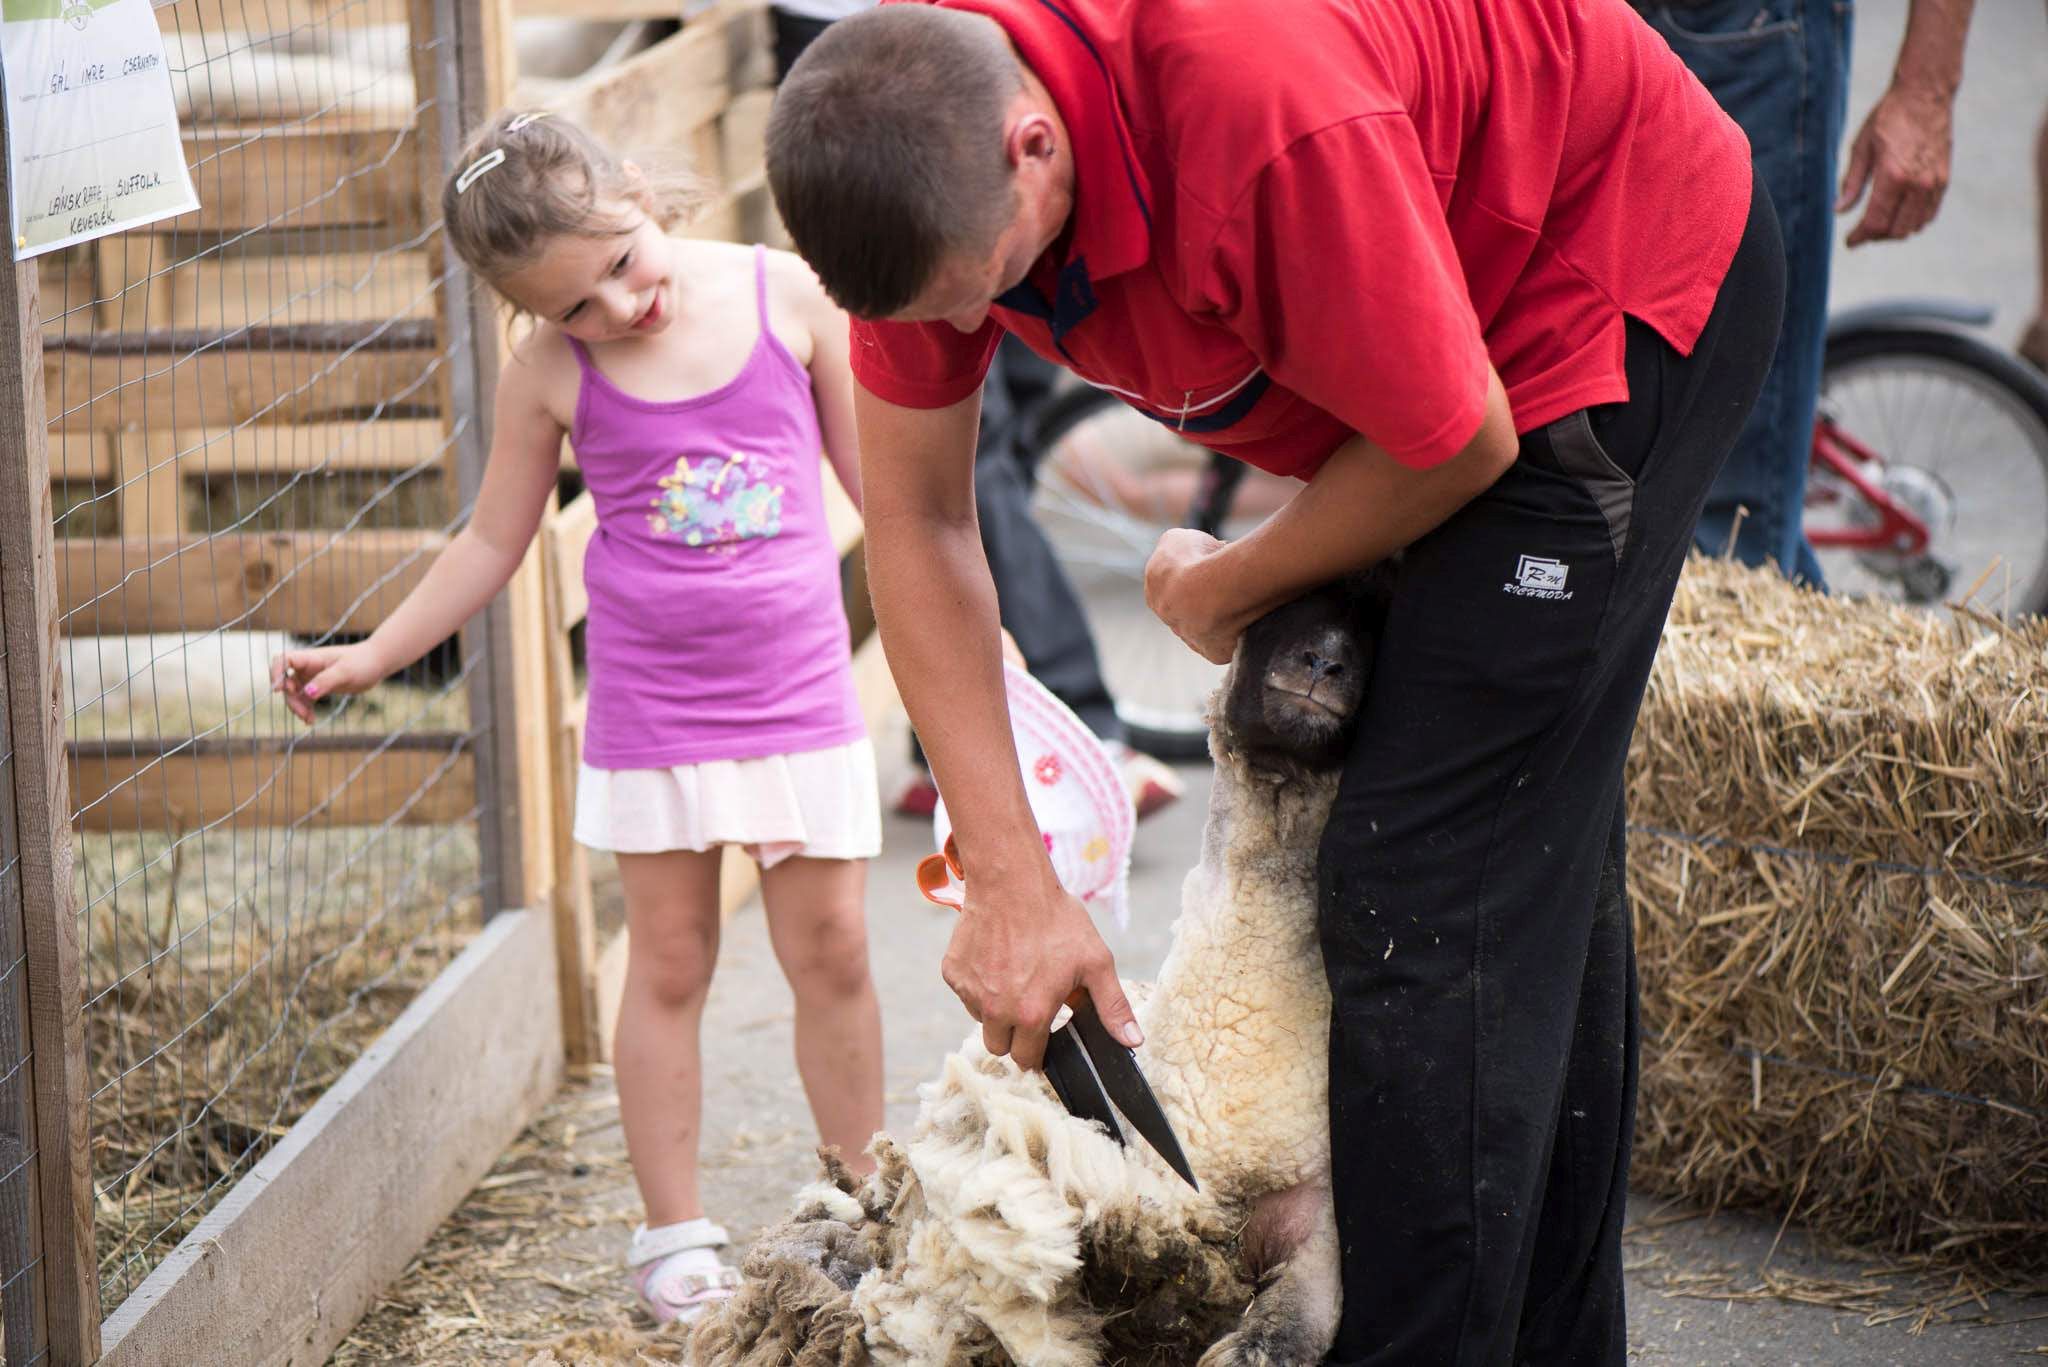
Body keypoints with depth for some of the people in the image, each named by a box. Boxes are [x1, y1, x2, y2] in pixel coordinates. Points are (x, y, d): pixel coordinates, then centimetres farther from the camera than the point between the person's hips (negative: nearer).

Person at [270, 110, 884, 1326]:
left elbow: (877, 469, 5)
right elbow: (494, 543, 6)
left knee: (832, 952, 5)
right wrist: (376, 654, 1)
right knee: (669, 963, 6)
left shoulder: (786, 293, -7)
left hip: (800, 691, 1)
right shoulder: (553, 372, -7)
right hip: (652, 711, 0)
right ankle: (676, 1232, 15)